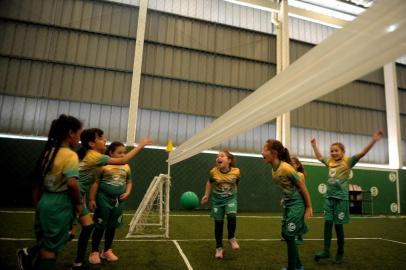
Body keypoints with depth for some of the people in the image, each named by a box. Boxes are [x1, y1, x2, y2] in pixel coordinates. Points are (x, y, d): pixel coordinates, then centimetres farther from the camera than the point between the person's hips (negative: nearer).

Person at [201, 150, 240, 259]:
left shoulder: (236, 172, -18)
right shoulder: (213, 172, -17)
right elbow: (210, 183, 4)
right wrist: (206, 195, 5)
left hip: (230, 198, 0)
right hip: (217, 199, 1)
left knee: (232, 216, -24)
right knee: (218, 223, 3)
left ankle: (232, 238, 4)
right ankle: (219, 248, 20)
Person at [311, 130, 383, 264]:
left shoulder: (347, 162, -3)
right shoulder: (330, 162, 11)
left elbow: (362, 153, -14)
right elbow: (319, 157, 28)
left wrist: (373, 141, -24)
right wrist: (314, 145, 33)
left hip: (341, 198, -4)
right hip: (329, 197, 4)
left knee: (338, 225, 3)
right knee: (327, 223, 0)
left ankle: (340, 253, 18)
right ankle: (326, 250, 5)